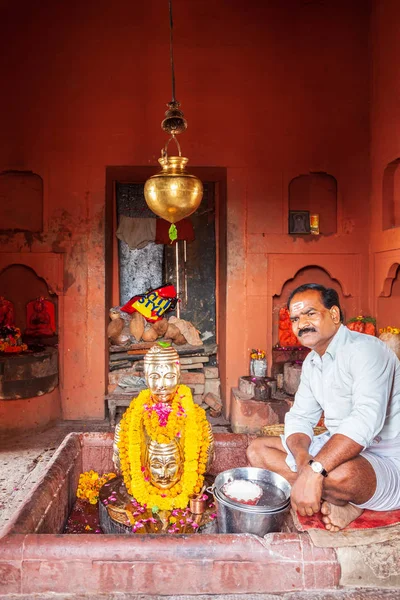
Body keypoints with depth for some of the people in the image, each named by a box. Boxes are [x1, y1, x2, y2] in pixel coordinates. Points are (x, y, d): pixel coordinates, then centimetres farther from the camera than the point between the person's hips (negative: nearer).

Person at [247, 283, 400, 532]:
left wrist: (314, 470, -40)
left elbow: (366, 419, -34)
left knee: (340, 472, -41)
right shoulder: (312, 362, 8)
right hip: (336, 449, 8)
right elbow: (299, 418, 5)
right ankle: (332, 498, -10)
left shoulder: (365, 349, -19)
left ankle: (344, 501, -5)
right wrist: (303, 459, -17)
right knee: (257, 450, 3)